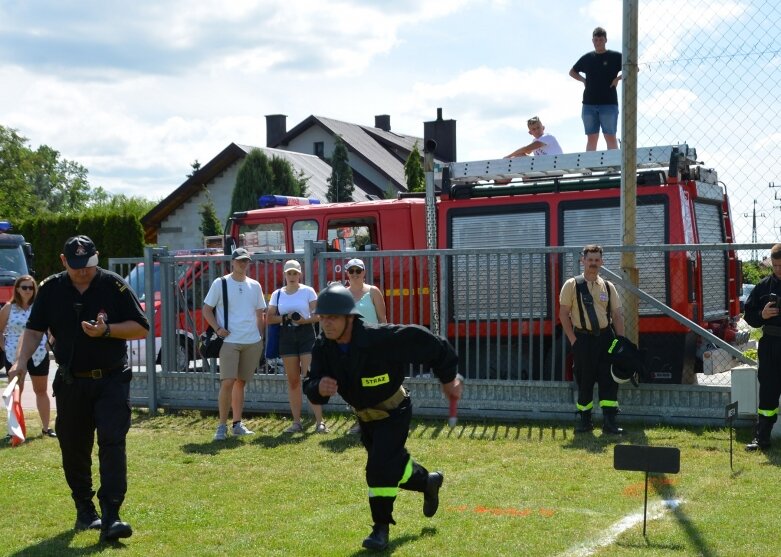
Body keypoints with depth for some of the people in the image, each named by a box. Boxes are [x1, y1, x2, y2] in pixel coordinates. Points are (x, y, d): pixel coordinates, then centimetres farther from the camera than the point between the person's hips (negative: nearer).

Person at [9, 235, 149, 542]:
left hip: (111, 381, -3)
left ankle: (110, 518, -16)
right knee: (73, 449, 9)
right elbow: (35, 329, 7)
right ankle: (84, 511, 27)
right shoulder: (51, 288, 2)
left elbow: (141, 328, -5)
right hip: (70, 382, 3)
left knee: (112, 444, -13)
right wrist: (21, 361, -9)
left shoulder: (114, 285, -6)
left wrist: (106, 330, -20)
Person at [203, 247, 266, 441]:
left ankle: (237, 424, 18)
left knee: (241, 382, 11)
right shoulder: (220, 283, -1)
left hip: (253, 342, 4)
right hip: (229, 341, -4)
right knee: (228, 382, -13)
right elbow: (207, 309, 2)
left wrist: (259, 336, 9)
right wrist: (217, 329, -10)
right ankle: (222, 426, -7)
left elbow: (260, 314, 19)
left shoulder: (255, 285, 11)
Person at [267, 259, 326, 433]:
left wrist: (304, 320, -19)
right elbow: (270, 318, 6)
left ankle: (319, 422, -9)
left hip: (306, 335, -3)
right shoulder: (277, 294, 9)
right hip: (286, 336, 3)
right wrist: (285, 318, -10)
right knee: (293, 381, 6)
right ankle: (296, 422, 12)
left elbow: (317, 315, -3)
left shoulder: (308, 291, 0)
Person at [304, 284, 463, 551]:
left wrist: (448, 378, -13)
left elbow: (426, 342, -24)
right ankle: (428, 481, 51)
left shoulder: (380, 339, -34)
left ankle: (381, 528, -1)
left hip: (394, 412, -6)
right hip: (365, 416, 6)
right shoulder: (322, 349, -18)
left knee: (379, 467, -18)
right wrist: (319, 388, -44)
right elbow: (311, 388, -18)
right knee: (393, 463, 21)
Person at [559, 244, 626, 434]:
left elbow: (617, 315, 9)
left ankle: (610, 422, -1)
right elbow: (563, 314, -1)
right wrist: (573, 340, -7)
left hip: (605, 337, 2)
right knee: (584, 380, 4)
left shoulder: (608, 287, 8)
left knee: (609, 379, -3)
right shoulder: (572, 285, -1)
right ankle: (584, 419, 17)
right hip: (583, 338, -2)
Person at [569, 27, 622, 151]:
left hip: (609, 103, -3)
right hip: (589, 104, 4)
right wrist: (584, 80, 10)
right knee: (591, 139, 4)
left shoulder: (615, 56, 2)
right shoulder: (587, 58, 13)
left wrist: (618, 78, -7)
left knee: (610, 137, -5)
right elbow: (572, 72, 27)